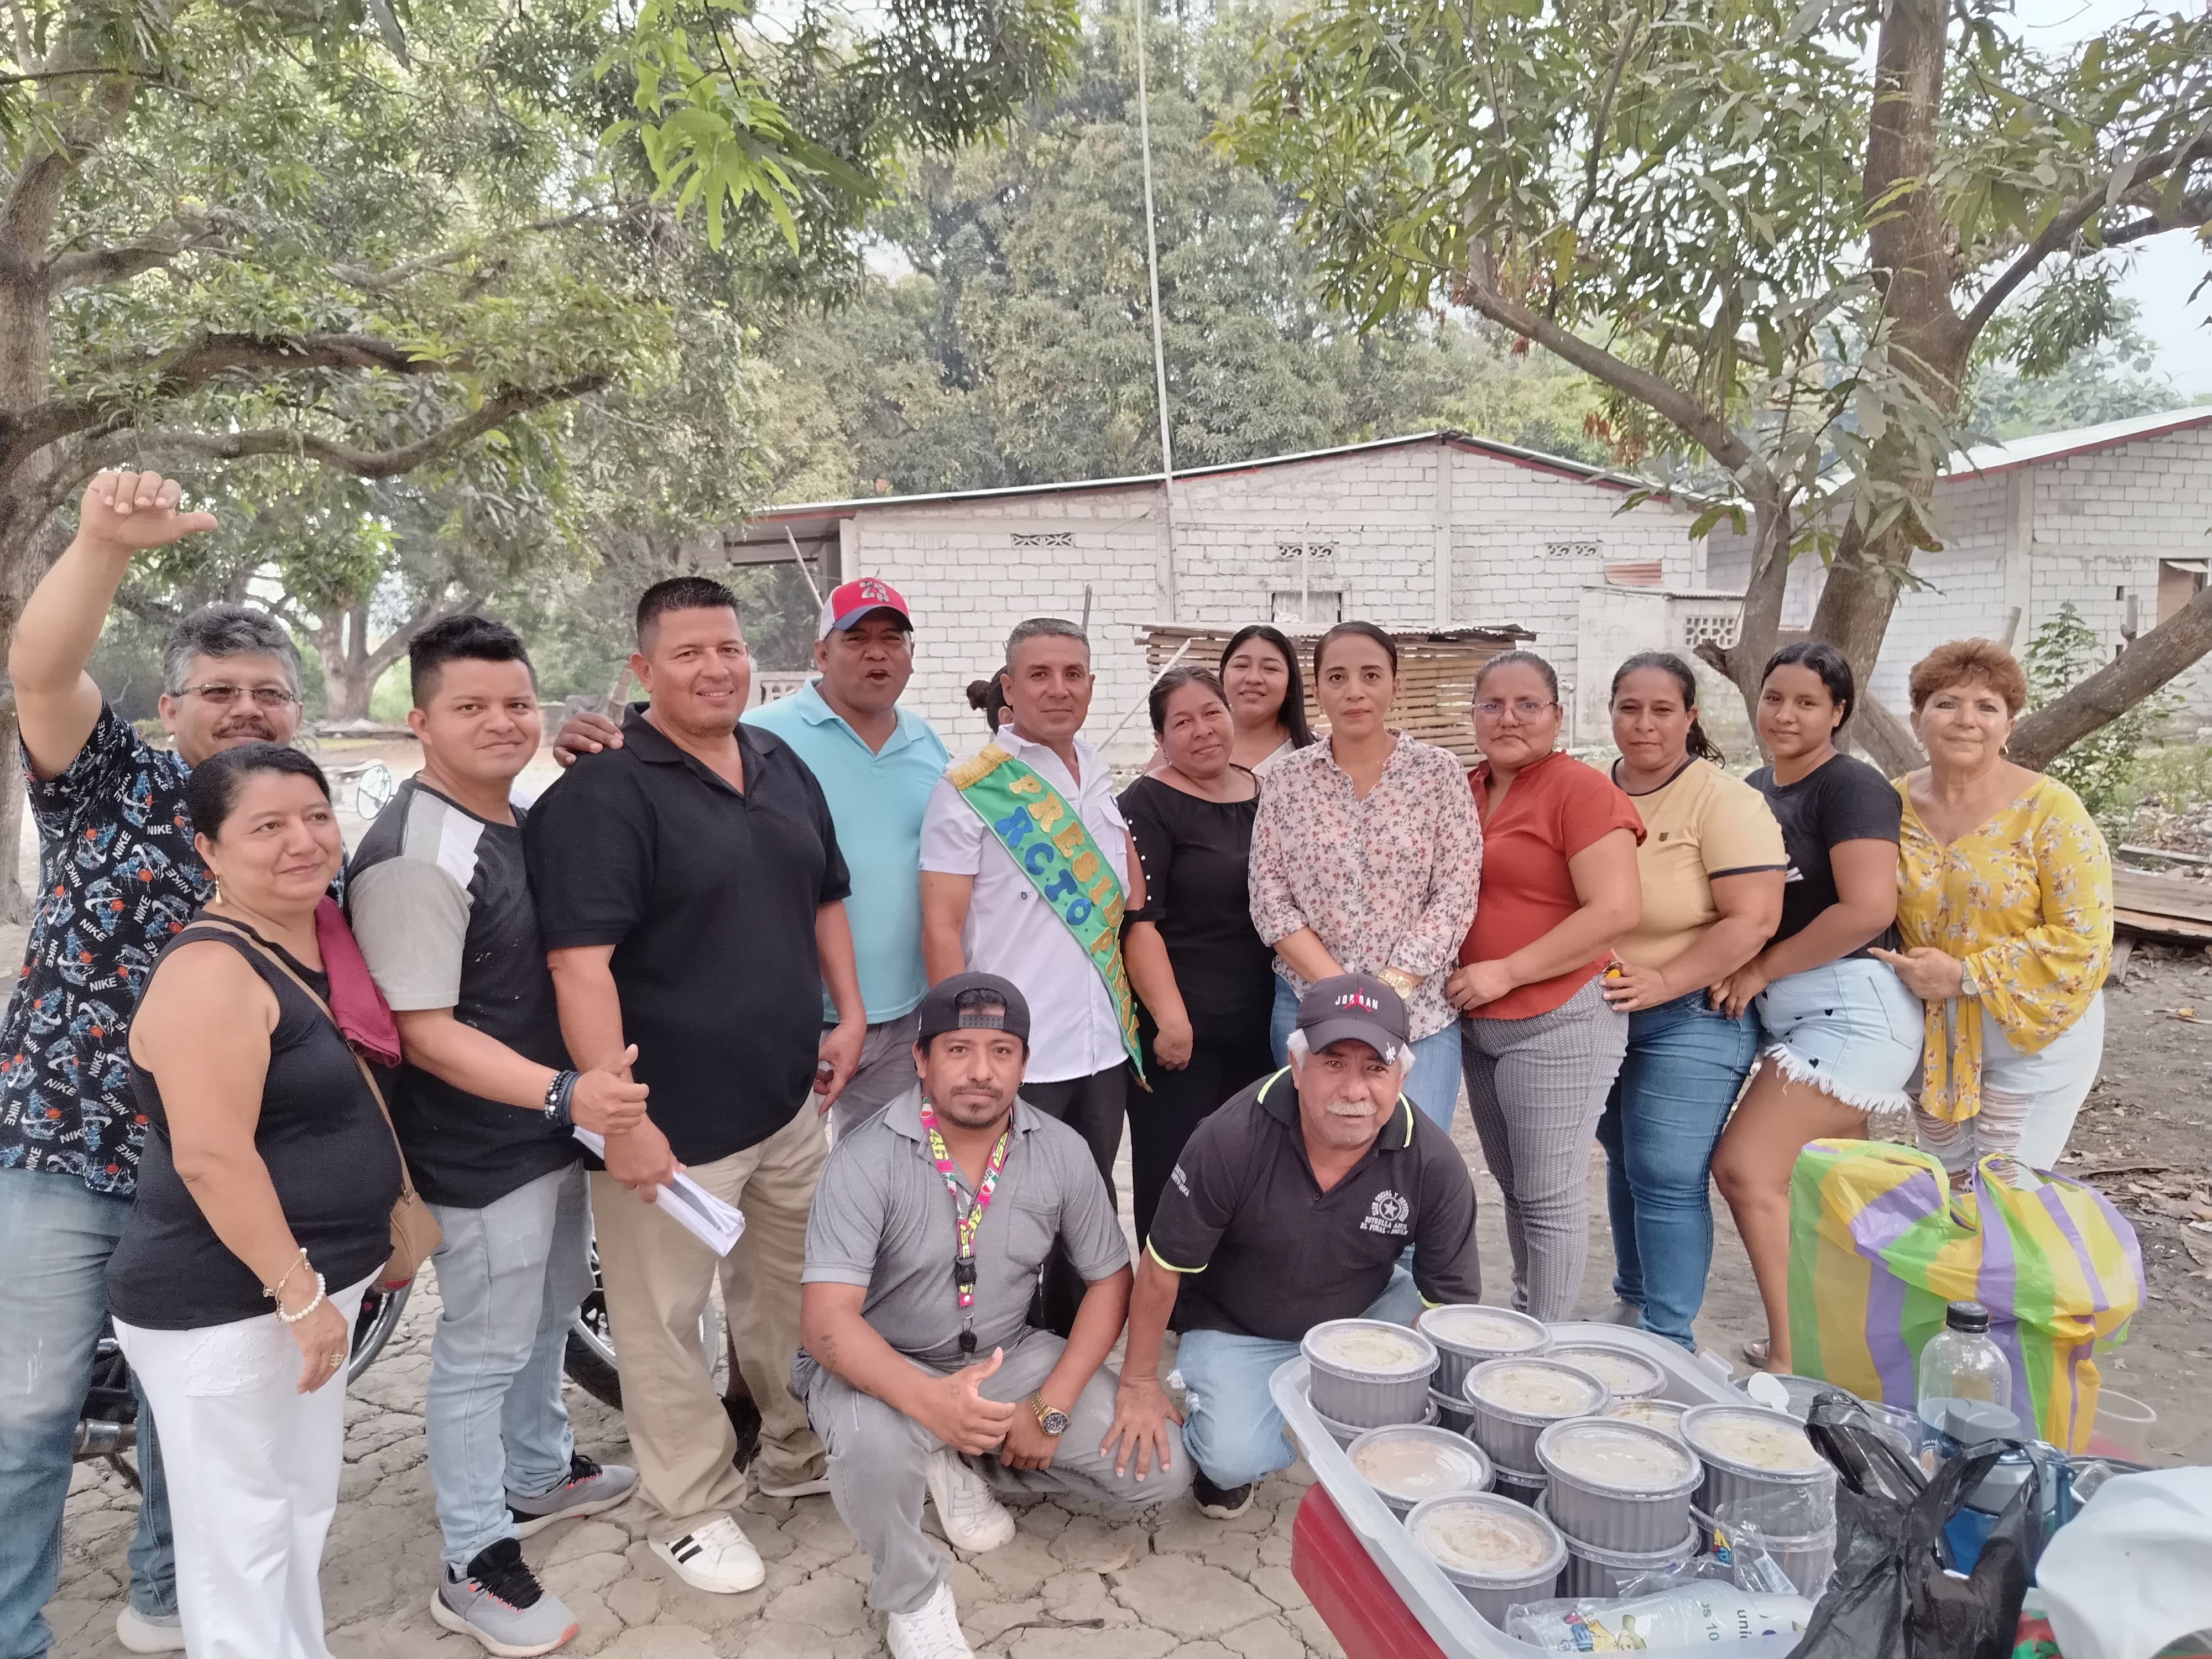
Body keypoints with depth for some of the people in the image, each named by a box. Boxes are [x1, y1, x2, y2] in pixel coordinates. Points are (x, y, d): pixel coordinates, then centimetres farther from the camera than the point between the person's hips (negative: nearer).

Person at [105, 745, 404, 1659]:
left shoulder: (321, 940, 6)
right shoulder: (212, 969, -21)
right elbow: (212, 1158, -27)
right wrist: (300, 1293, -23)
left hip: (307, 1279, 9)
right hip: (220, 1307, -9)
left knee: (304, 1509, 22)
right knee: (242, 1536, 5)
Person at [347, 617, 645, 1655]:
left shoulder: (525, 821, 5)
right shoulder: (413, 857, -22)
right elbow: (423, 1032, -25)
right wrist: (563, 1093, -34)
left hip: (555, 1127, 9)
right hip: (481, 1158, -9)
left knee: (549, 1314, 24)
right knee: (483, 1349, 6)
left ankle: (538, 1475, 46)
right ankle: (475, 1568, 23)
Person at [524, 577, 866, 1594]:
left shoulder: (783, 767, 8)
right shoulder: (603, 792, -15)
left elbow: (824, 898, 19)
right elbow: (579, 963, -22)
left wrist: (848, 1013, 10)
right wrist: (618, 1116, -25)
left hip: (787, 1101, 7)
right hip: (671, 1123, -7)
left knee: (795, 1293, 22)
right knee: (664, 1321, 7)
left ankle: (801, 1453, 43)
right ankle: (692, 1511, 27)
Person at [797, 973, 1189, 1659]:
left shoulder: (1062, 1151, -9)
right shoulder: (866, 1160, -21)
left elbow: (1110, 1281, 0)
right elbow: (829, 1322, -28)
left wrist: (1052, 1406, -11)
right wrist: (929, 1400, -44)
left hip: (1009, 1355, 4)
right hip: (885, 1366, -4)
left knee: (1161, 1472, -8)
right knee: (871, 1443, -38)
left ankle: (968, 1463, 12)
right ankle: (912, 1595, -5)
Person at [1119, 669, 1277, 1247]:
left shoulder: (1266, 794, 11)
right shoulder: (1148, 804, -8)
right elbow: (1138, 921, -14)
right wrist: (1171, 1018, -20)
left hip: (1260, 1026, 6)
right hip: (1181, 1032, -6)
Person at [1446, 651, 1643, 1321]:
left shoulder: (1580, 789, -12)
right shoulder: (1466, 790, 9)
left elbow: (1617, 911, -19)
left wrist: (1505, 972, -18)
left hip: (1558, 1025, -7)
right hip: (1479, 1023, 7)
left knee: (1548, 1198, 1)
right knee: (1512, 1187, 18)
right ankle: (1521, 1316, 33)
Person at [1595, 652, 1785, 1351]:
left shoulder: (1725, 802, -11)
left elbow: (1753, 918, -17)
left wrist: (1663, 982, -20)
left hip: (1689, 1018, -5)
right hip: (1600, 1013, 5)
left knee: (1667, 1177, -5)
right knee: (1625, 1162, 17)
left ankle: (1667, 1338, 7)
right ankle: (1633, 1300, 34)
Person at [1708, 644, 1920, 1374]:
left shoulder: (1851, 787, -11)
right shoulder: (1754, 788, 12)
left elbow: (1869, 908, -22)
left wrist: (1759, 970, -14)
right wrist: (1740, 973, -3)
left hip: (1852, 1007, -8)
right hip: (1787, 1011, 8)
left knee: (1745, 1167, -12)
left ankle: (1792, 1360, -2)